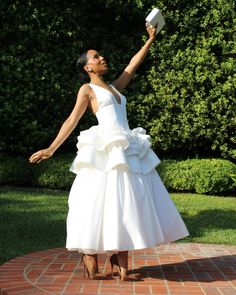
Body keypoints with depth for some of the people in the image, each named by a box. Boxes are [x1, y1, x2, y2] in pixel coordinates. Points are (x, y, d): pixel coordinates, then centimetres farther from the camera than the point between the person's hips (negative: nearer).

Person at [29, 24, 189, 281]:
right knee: (100, 204, -9)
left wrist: (150, 40, 28)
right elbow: (72, 120, 2)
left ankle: (120, 263, 5)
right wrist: (51, 149, -4)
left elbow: (133, 65, 29)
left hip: (128, 151, 7)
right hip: (106, 151, -7)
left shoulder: (115, 87, 24)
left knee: (126, 204, 2)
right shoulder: (87, 90, 6)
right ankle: (90, 263, -3)